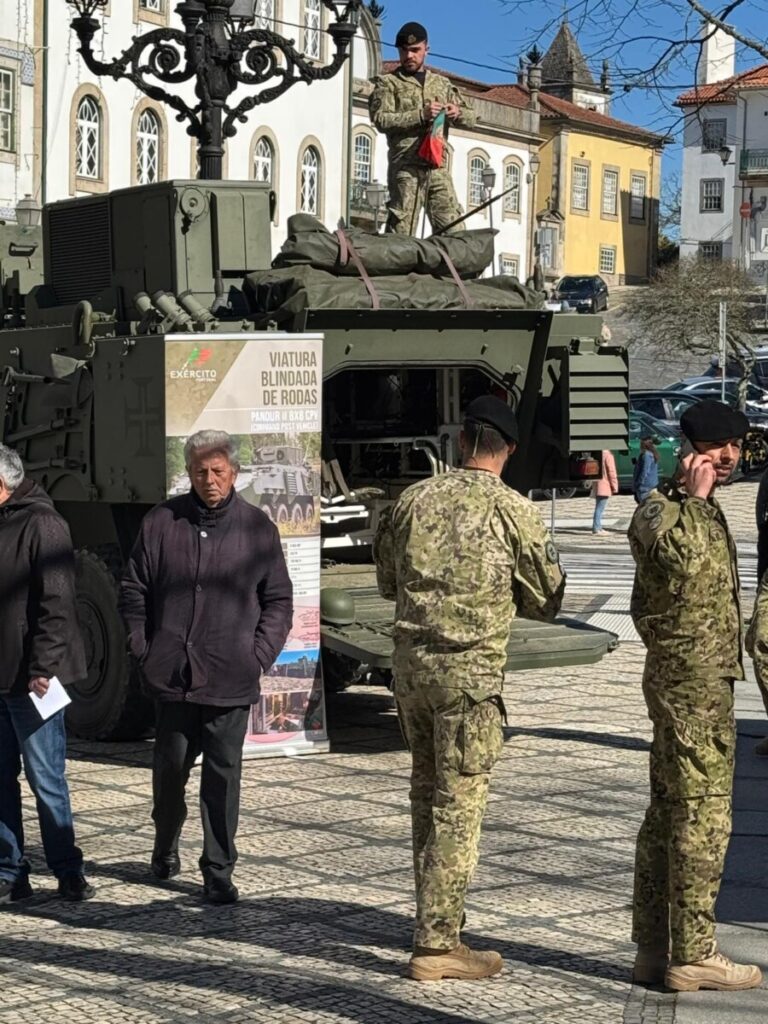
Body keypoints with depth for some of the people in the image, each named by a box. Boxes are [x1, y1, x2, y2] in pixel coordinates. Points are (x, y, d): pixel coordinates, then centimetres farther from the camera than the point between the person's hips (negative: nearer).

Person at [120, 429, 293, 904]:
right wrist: (143, 648, 3)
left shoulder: (257, 527, 2)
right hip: (173, 674, 1)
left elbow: (279, 599, 7)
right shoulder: (162, 522, 3)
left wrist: (260, 655, -3)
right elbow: (134, 590, 10)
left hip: (231, 681, -1)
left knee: (223, 776, 2)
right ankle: (165, 847, 35)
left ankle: (219, 871, 10)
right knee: (170, 767, 11)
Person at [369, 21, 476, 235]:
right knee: (402, 229, -8)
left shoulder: (442, 84, 22)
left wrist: (458, 113, -3)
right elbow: (381, 119, -7)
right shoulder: (388, 83, 9)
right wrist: (421, 115, -16)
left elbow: (470, 118, 21)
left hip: (438, 167, 4)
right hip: (406, 168, -4)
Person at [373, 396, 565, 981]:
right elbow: (547, 600, 3)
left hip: (411, 661, 5)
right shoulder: (513, 510, -7)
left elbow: (387, 581, 18)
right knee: (459, 805, -1)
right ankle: (435, 944, 0)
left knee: (427, 793, 17)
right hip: (471, 669, -5)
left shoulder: (415, 498, 6)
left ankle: (437, 919, 26)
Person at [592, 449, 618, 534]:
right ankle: (597, 528, -13)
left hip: (597, 486, 9)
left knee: (599, 508, 15)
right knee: (600, 508, -10)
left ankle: (598, 527, 20)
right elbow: (611, 471, -14)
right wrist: (614, 486, -9)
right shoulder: (608, 456, -12)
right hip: (604, 486, -9)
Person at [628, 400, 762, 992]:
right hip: (692, 682, -10)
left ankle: (655, 950, 17)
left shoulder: (704, 511, 18)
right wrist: (694, 497, -26)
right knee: (702, 816, -8)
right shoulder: (662, 511, -13)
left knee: (667, 814, 11)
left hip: (699, 681, 10)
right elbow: (681, 561, -35)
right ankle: (692, 956, -3)